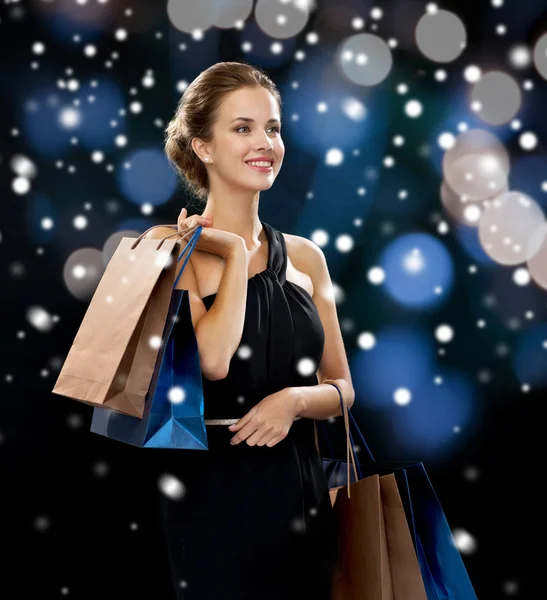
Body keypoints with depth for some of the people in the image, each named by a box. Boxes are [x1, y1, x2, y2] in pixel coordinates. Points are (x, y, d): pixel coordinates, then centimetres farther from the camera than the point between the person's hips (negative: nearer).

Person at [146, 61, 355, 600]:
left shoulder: (305, 257, 8)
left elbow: (342, 388, 11)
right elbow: (211, 359, -22)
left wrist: (295, 400, -10)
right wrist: (237, 254, -10)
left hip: (300, 491, 5)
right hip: (212, 492, -4)